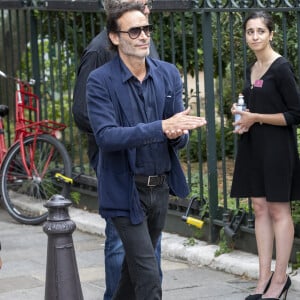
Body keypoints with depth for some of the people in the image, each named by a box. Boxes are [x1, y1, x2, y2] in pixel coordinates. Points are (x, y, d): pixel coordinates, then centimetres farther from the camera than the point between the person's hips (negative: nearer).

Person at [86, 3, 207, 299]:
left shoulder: (168, 74, 4)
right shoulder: (100, 81, -12)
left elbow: (179, 133, 8)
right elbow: (106, 136, -23)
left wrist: (177, 134, -18)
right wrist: (161, 127, -31)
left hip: (161, 186, 5)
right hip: (126, 192, -5)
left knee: (135, 267, 19)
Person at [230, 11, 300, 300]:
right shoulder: (251, 70, 12)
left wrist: (255, 118, -14)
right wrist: (243, 116, 4)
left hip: (277, 146, -8)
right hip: (253, 145, 8)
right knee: (260, 208, 7)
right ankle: (264, 276, 11)